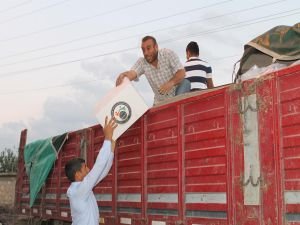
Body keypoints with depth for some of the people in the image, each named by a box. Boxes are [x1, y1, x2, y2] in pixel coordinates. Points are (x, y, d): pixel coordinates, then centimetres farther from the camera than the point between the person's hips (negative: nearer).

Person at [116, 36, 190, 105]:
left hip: (177, 95, -2)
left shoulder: (168, 54, -13)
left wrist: (171, 83, -40)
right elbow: (132, 73, -26)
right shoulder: (141, 62, -8)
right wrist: (122, 76, -52)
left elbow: (181, 73, -19)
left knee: (185, 83, -27)